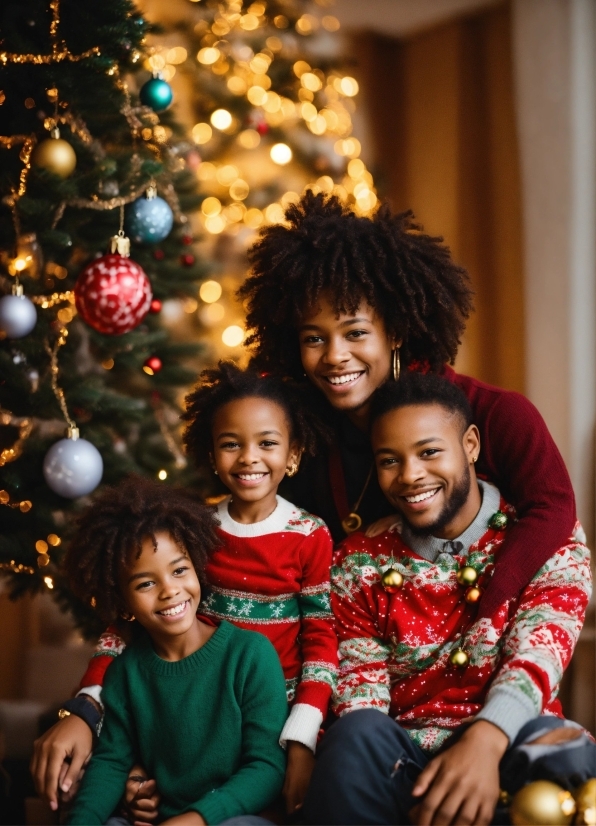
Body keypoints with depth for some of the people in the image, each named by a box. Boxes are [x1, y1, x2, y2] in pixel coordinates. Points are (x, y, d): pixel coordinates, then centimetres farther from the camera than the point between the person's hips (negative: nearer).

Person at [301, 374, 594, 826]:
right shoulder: (360, 561, 6)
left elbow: (538, 650, -16)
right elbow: (360, 686, 1)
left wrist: (484, 741, -37)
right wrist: (367, 755, -23)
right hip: (399, 755, 2)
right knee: (356, 738, -32)